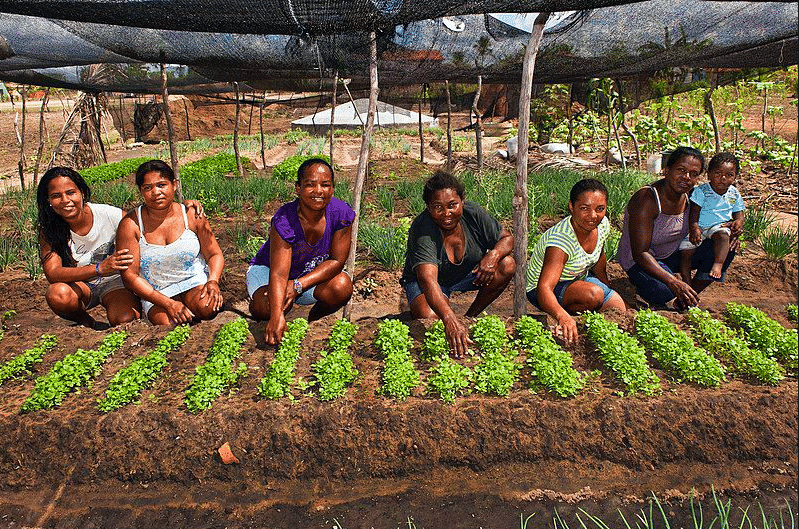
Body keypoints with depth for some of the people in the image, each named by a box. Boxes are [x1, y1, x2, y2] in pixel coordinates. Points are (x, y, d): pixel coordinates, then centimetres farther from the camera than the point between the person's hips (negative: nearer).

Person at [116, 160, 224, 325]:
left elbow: (215, 255, 5)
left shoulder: (192, 216, -4)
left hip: (194, 282, 1)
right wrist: (168, 304, -21)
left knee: (207, 307, -32)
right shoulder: (130, 224, -9)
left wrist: (213, 281, -19)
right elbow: (130, 275, -10)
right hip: (155, 292, 0)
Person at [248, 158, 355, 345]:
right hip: (267, 268, -3)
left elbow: (337, 261, -19)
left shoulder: (342, 213, -22)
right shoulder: (285, 219, -32)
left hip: (313, 273, 3)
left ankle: (314, 321, 7)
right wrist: (277, 316, -53)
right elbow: (279, 273, -37)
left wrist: (298, 285, -31)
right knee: (267, 307, -32)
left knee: (342, 286, -27)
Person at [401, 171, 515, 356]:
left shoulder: (472, 213, -18)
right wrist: (450, 320, -60)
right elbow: (428, 280, -45)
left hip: (467, 272, 5)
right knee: (429, 317, -35)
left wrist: (493, 255, -30)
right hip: (424, 280, -5)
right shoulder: (422, 230, -32)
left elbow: (506, 238, -5)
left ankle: (471, 317, -2)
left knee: (507, 265, -18)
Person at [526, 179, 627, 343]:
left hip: (579, 279, 7)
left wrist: (607, 289, 21)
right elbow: (544, 288, -48)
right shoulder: (561, 241, -37)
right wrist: (563, 317, -66)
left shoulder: (603, 225, -14)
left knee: (621, 309, -2)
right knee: (593, 294, -32)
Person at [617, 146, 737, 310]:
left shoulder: (690, 197, -6)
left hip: (674, 254, 8)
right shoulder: (646, 200, -27)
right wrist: (673, 282, -39)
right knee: (665, 293, -36)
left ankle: (692, 295, 3)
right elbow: (640, 253, -29)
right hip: (640, 261, -7)